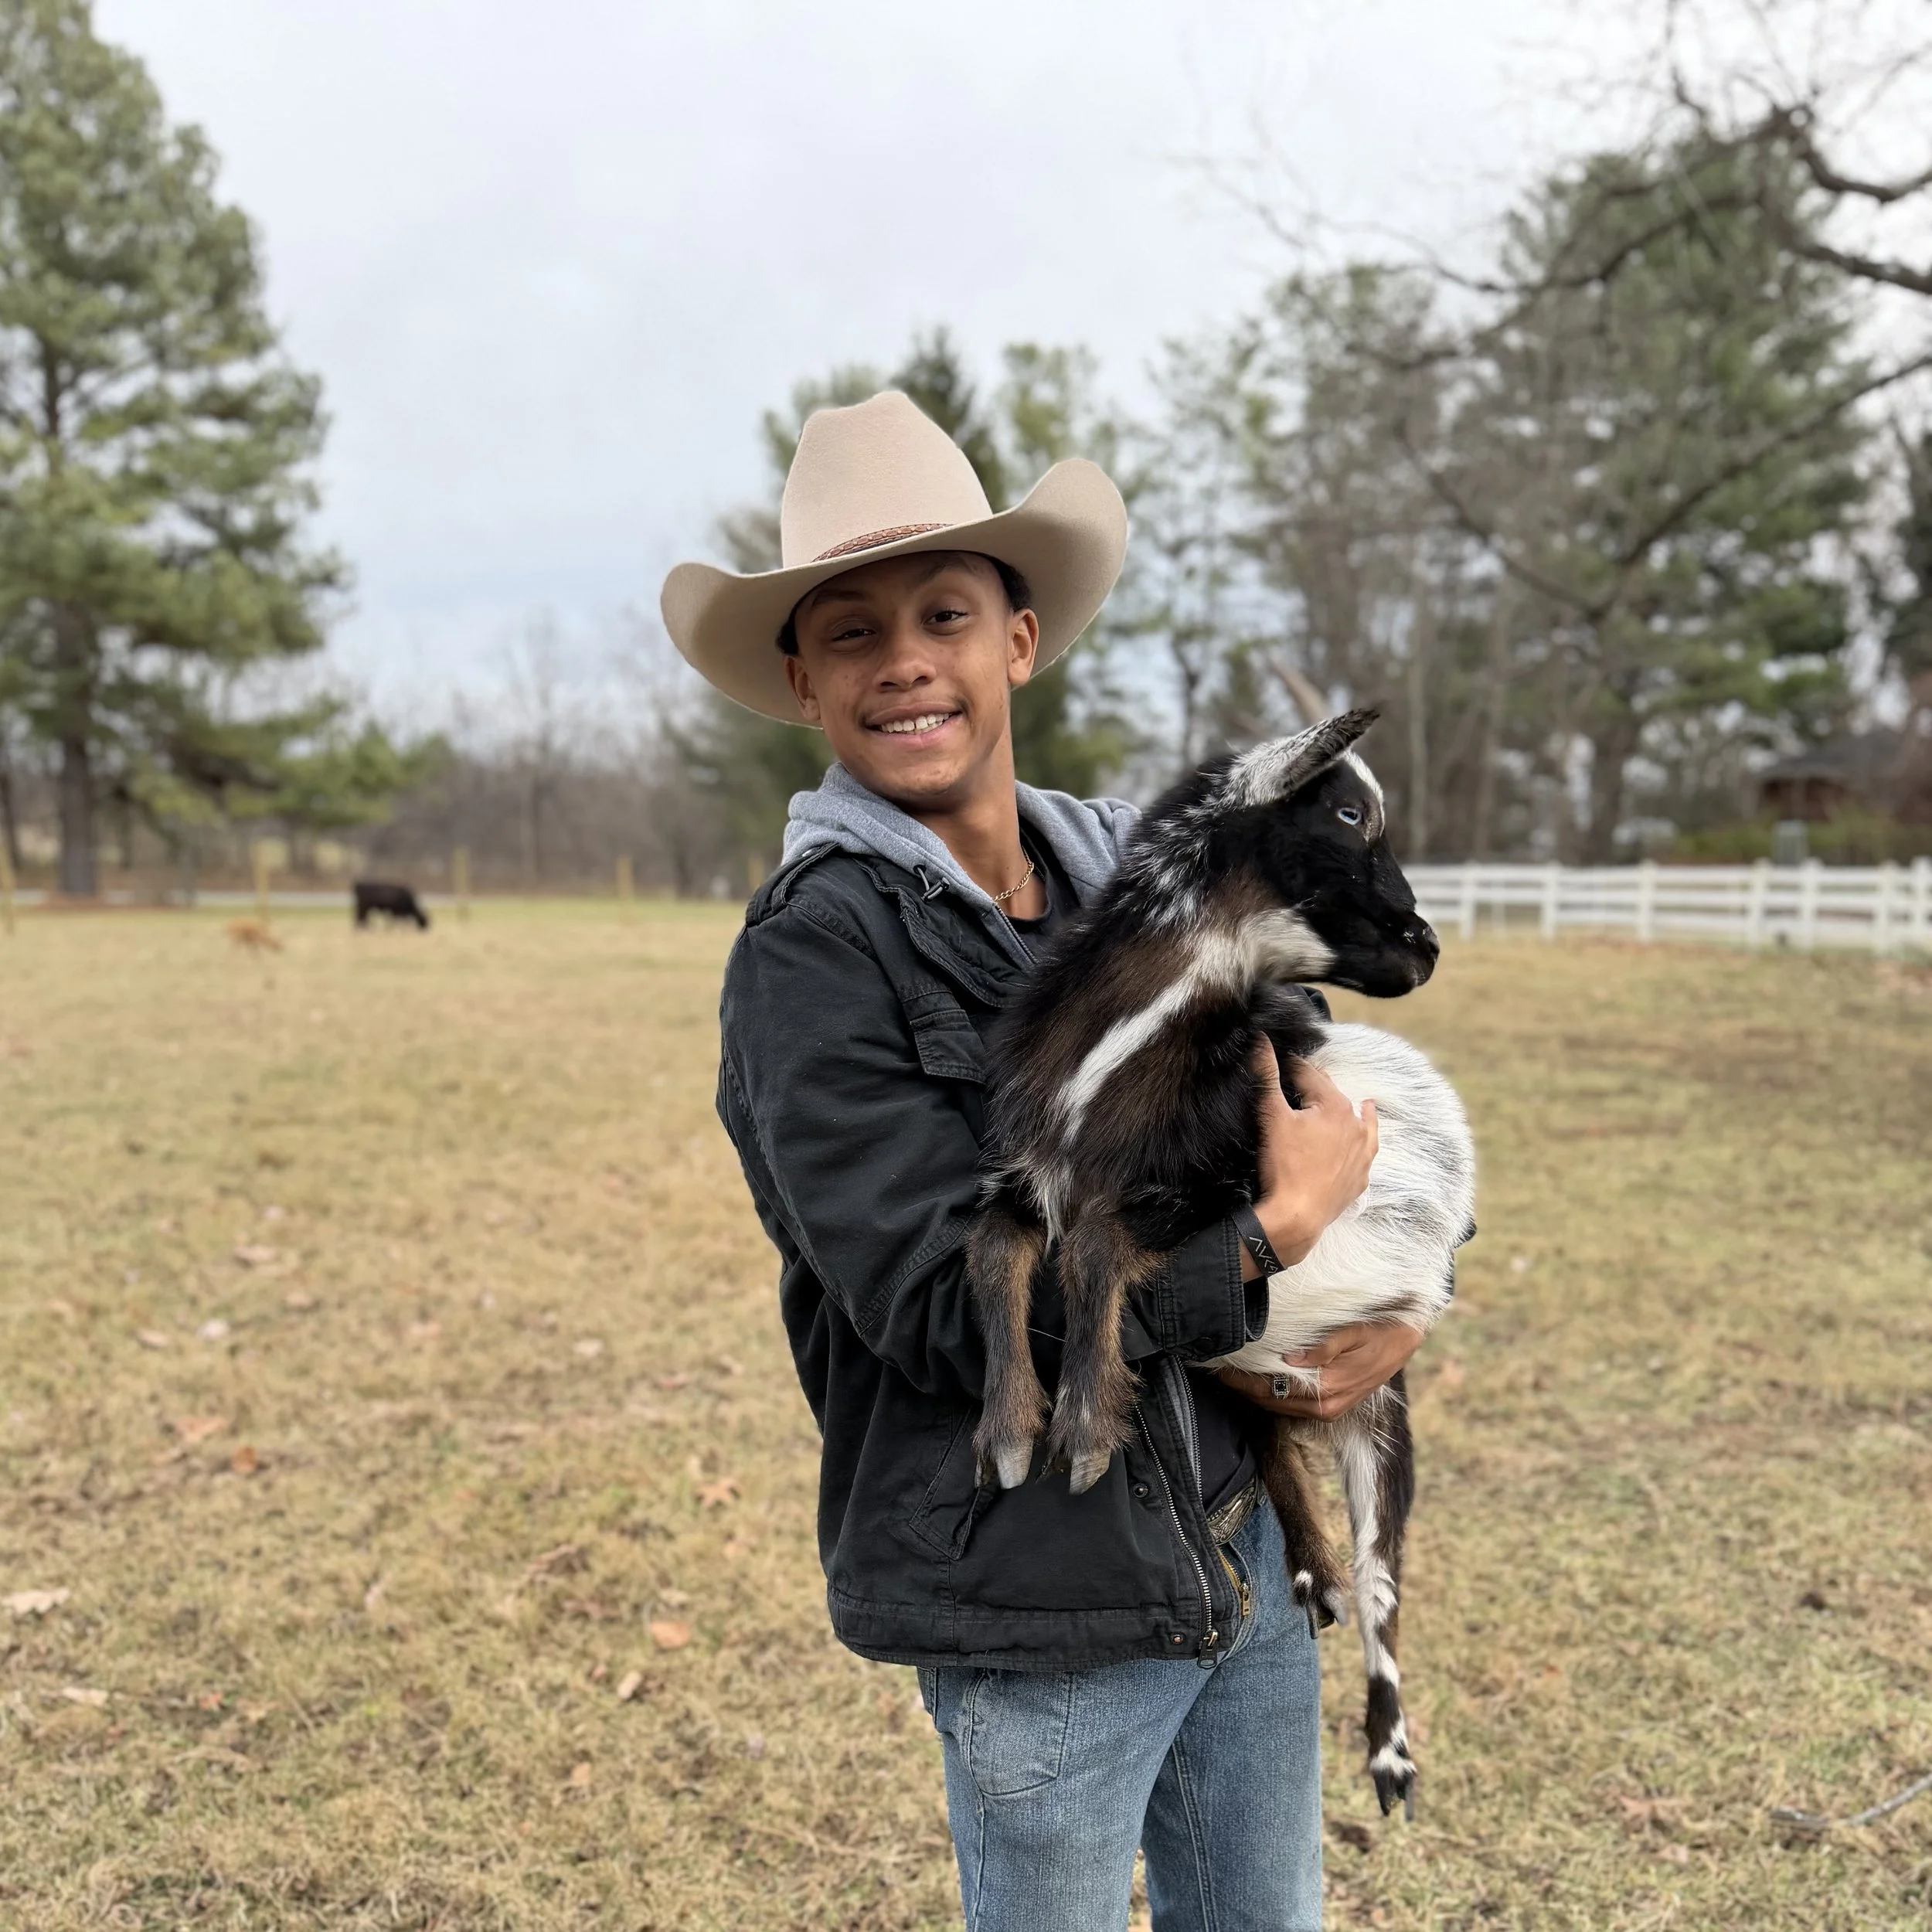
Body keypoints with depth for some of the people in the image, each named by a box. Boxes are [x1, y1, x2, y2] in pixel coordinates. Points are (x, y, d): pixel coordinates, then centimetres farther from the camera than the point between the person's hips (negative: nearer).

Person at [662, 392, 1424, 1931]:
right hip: (1043, 1607, -6)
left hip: (1246, 1531, 6)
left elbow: (1341, 1116, 13)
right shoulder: (813, 955, -16)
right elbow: (943, 1310, -22)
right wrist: (1275, 1236, -19)